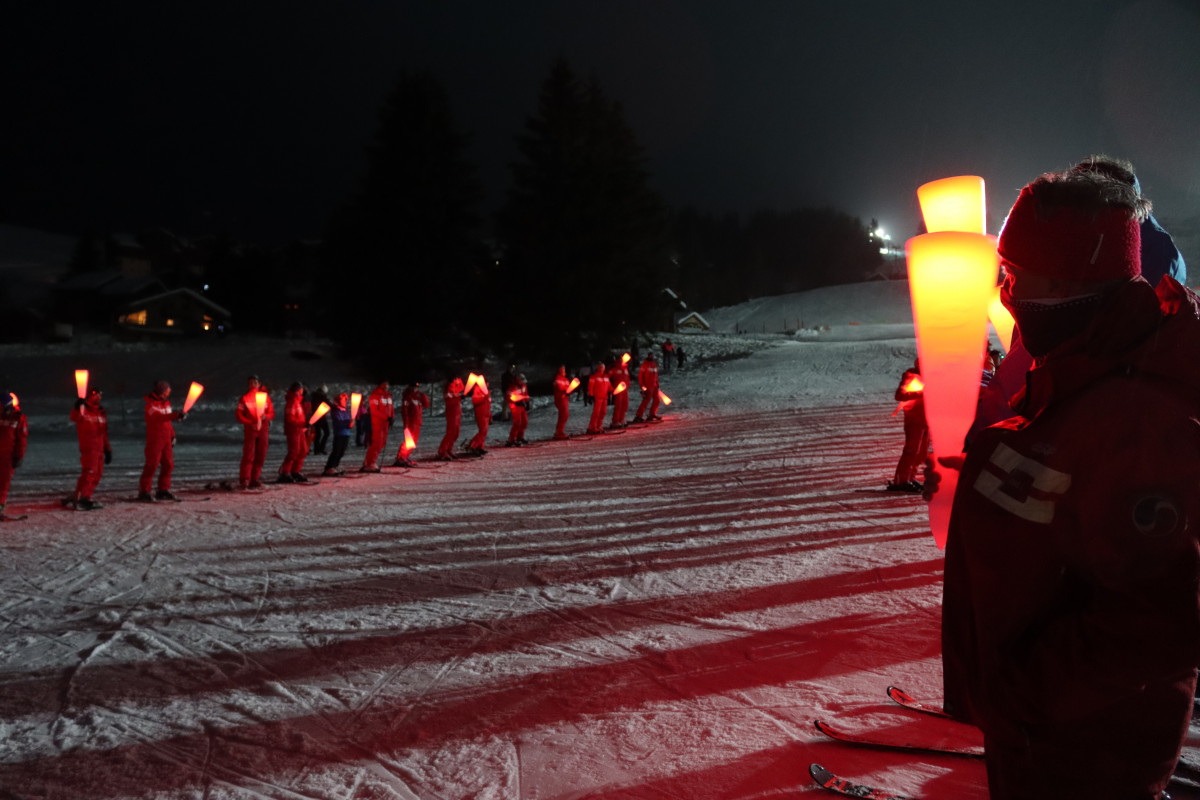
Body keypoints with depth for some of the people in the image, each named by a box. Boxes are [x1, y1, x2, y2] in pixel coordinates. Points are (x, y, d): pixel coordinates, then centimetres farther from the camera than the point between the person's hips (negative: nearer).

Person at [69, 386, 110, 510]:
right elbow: (74, 417, -28)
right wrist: (77, 408, -48)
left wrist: (107, 449, 20)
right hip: (88, 446, -8)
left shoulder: (101, 412, 18)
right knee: (89, 471, -17)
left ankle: (85, 498, 16)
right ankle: (79, 499, -18)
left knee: (97, 474, 8)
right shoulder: (83, 409, -4)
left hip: (99, 448, 8)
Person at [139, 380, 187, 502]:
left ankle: (163, 490, 15)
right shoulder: (151, 404, -12)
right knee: (152, 465, -10)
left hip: (166, 438, 8)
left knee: (168, 464, 6)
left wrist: (172, 435, 16)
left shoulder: (166, 402, 13)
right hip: (154, 438, -8)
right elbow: (159, 417, -30)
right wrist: (176, 415, -44)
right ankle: (143, 492, -4)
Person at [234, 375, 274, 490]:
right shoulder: (245, 398, 5)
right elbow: (239, 415, 0)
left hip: (263, 430, 3)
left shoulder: (265, 397, 11)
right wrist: (250, 423, -13)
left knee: (260, 456, 2)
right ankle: (244, 480, -10)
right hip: (250, 429, -3)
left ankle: (254, 480, 9)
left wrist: (265, 416, -11)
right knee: (248, 455, -11)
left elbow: (272, 413, 11)